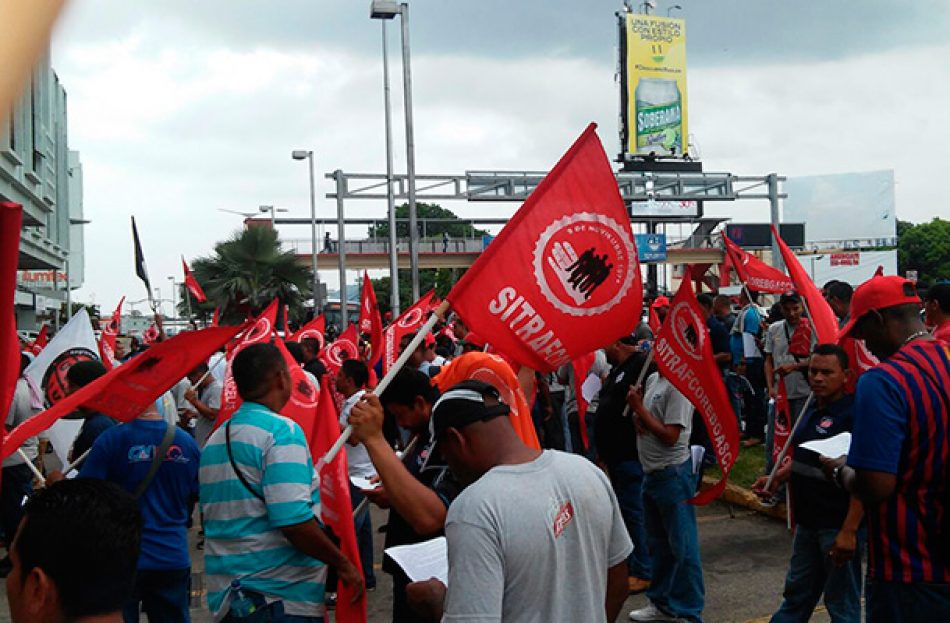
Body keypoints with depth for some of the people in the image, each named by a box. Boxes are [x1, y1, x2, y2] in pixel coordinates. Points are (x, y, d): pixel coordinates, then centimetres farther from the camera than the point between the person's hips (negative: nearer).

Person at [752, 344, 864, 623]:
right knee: (796, 593, 21)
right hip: (807, 522, 8)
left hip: (839, 526, -8)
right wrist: (776, 478, 6)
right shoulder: (812, 412, 9)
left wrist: (849, 530, -26)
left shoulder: (854, 414, -18)